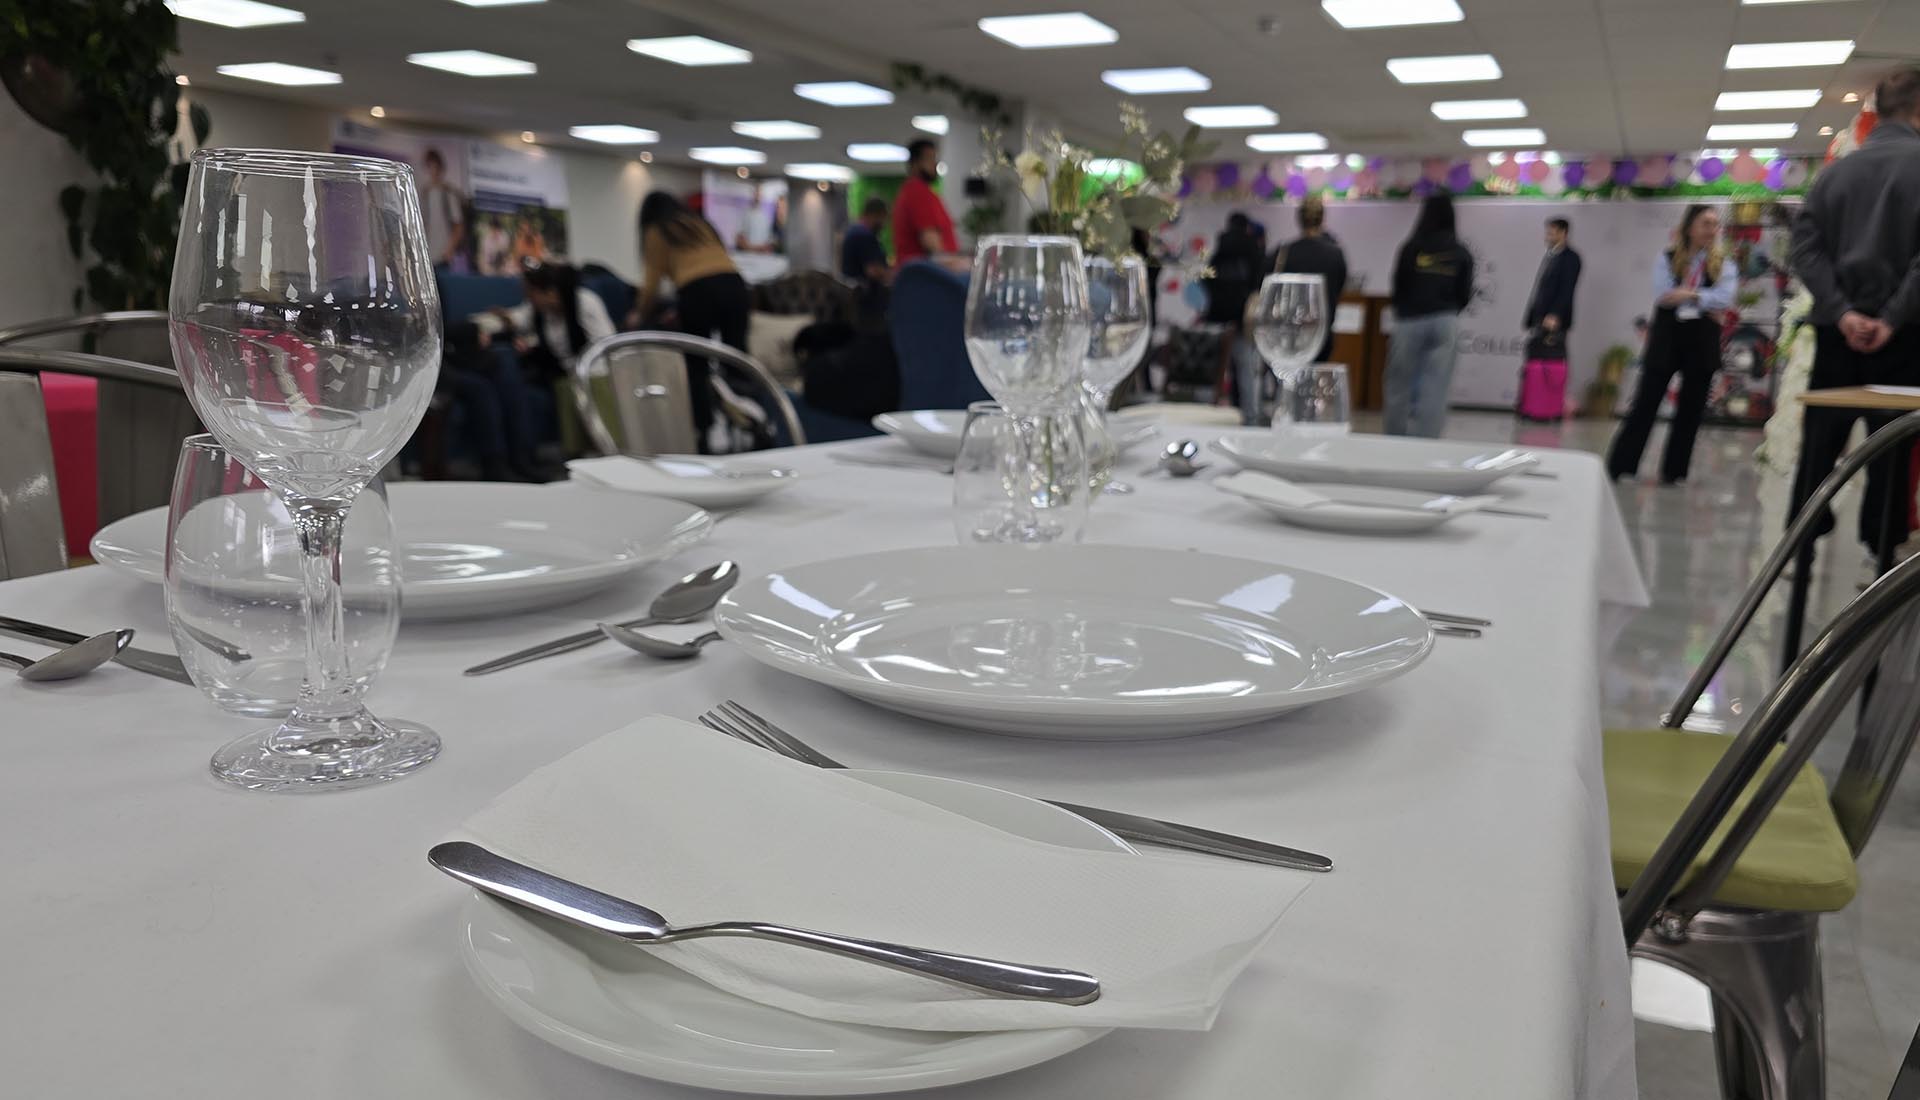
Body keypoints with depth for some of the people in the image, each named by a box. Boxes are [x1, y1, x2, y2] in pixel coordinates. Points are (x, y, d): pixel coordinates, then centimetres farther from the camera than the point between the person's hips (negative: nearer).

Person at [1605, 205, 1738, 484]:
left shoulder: (1724, 264, 6)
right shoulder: (1668, 259, 3)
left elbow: (1725, 298, -11)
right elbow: (1663, 295, -12)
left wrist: (1688, 295, -17)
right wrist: (1706, 305, -11)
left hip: (1702, 344, 2)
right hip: (1667, 339, -2)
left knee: (1691, 410, 6)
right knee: (1645, 405, -2)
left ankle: (1674, 473, 15)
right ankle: (1618, 468, 2)